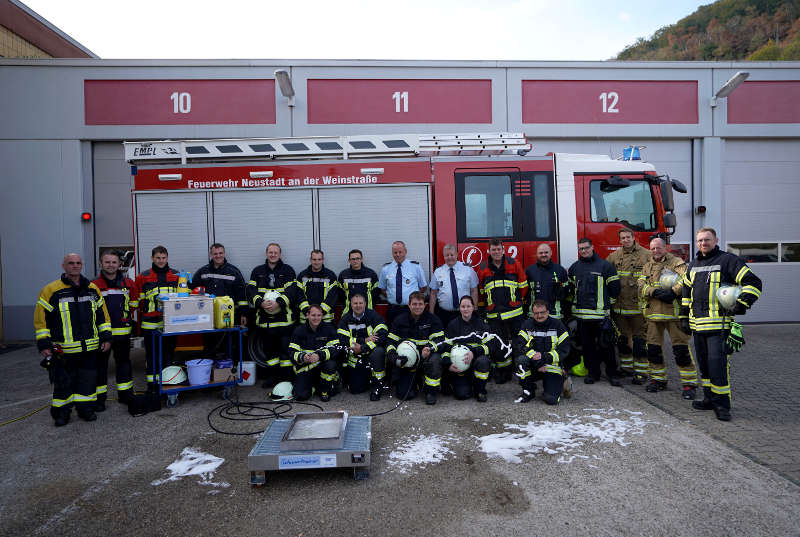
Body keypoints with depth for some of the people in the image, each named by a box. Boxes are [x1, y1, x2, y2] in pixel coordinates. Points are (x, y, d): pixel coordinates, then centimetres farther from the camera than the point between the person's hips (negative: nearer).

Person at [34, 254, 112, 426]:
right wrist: (43, 344, -6)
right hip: (63, 351, -3)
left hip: (89, 348, 3)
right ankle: (62, 412, 23)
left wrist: (106, 337, 8)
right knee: (63, 383, 7)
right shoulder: (51, 290, -4)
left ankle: (85, 408, 25)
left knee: (88, 381, 11)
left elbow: (103, 315, 13)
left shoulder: (92, 289, 8)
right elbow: (41, 318, -3)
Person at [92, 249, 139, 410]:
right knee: (100, 365, 7)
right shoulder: (93, 285, -4)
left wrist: (124, 316, 9)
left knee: (124, 362, 13)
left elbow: (134, 304, 15)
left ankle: (125, 395, 25)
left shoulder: (128, 283, 4)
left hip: (123, 331, 3)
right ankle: (99, 398, 18)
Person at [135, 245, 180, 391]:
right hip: (151, 323, -1)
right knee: (152, 354, 5)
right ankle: (153, 383, 14)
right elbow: (139, 300, 8)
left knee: (169, 352, 8)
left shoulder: (176, 275, 9)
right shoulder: (143, 277, 5)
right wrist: (147, 309, -4)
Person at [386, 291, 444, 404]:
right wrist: (393, 356, -14)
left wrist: (429, 349, -26)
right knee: (403, 394, -12)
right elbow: (391, 342, 6)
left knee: (435, 359, -37)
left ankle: (431, 392, -14)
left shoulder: (433, 319, 0)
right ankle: (414, 381, 25)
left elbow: (439, 340, -5)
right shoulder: (400, 320, 5)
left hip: (426, 355, -1)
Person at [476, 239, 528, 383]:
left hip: (514, 311, -1)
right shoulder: (483, 268, 5)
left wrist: (518, 300, 12)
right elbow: (481, 290, 16)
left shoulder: (514, 264, 1)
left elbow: (523, 285, 8)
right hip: (494, 314, 1)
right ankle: (502, 372, 17)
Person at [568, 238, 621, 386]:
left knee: (606, 345, 0)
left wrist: (605, 303, 5)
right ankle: (593, 372, 21)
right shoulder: (574, 267, 12)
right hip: (581, 315, 4)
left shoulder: (605, 265, -2)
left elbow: (614, 287, 1)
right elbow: (569, 287, 24)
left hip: (600, 314, -4)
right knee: (587, 345, 10)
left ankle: (612, 373, 13)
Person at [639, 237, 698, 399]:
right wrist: (655, 292, -13)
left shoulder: (677, 263, 3)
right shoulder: (647, 267, 16)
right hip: (653, 313, 4)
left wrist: (673, 292, -24)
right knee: (653, 348, 9)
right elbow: (641, 288, 4)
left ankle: (689, 383, 6)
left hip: (674, 312, -4)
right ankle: (658, 379, 24)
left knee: (681, 349, -4)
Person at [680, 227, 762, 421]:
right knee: (704, 363, 12)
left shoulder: (728, 260, -2)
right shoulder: (693, 265, 17)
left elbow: (753, 282, -5)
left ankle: (722, 403, -1)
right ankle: (710, 399, 22)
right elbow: (686, 292, 23)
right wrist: (684, 317, 18)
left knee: (717, 363, -10)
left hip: (719, 324, -7)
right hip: (698, 325, 7)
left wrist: (742, 304, -15)